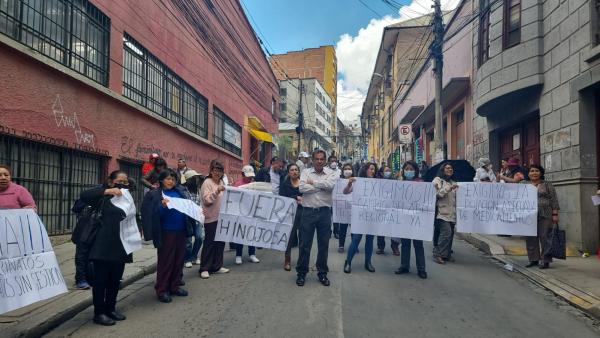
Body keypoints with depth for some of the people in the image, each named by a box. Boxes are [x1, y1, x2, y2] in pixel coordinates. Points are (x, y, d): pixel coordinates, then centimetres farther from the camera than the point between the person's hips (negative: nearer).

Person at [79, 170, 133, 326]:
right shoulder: (103, 195, -1)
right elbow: (84, 196, -19)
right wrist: (107, 191, -29)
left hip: (120, 246, 6)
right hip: (103, 246, -6)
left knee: (115, 280, 12)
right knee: (101, 279, 0)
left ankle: (110, 309, 25)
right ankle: (99, 313, 9)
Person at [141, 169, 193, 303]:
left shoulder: (181, 191, 9)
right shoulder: (154, 195, -1)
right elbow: (154, 214, -9)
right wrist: (163, 206, -25)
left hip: (181, 231, 5)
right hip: (165, 232, -4)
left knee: (179, 259, 12)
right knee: (165, 261, 3)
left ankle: (175, 286, 26)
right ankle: (162, 290, 14)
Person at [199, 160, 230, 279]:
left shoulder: (221, 182, 15)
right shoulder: (207, 183, -9)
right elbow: (207, 200, -19)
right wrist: (216, 191, -29)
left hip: (221, 217, 8)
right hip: (211, 218, -8)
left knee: (220, 242, 11)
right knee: (209, 243, -1)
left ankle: (217, 267, 22)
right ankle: (204, 269, 8)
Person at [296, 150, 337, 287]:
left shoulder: (330, 173, 5)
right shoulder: (306, 172, 4)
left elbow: (330, 185, -17)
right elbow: (302, 188, -14)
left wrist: (313, 182, -10)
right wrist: (322, 186, -12)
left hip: (324, 212, 1)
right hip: (308, 211, -1)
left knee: (324, 244, 10)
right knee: (305, 244, 5)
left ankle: (322, 273, 24)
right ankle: (301, 273, 19)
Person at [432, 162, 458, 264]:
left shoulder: (453, 182, 23)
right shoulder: (437, 180, 3)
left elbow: (456, 196, 26)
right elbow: (437, 194, -10)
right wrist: (449, 188, -17)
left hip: (452, 213, 7)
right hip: (442, 212, -7)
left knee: (450, 234, 5)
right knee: (446, 232, -17)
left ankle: (447, 254, 16)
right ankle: (437, 254, -9)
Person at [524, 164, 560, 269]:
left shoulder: (547, 185, 5)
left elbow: (553, 200, 1)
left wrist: (555, 214, -6)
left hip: (544, 216, -3)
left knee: (545, 238, -3)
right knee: (530, 239, 5)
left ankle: (545, 260, 5)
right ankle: (533, 259, 15)